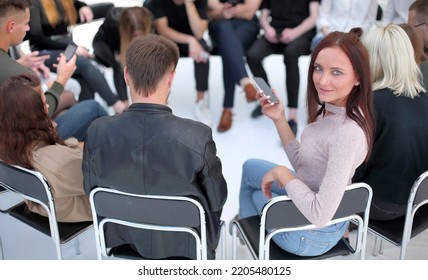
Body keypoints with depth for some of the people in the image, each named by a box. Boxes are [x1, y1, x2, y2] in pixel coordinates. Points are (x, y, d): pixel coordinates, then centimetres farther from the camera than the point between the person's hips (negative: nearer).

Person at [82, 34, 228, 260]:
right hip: (185, 241, -3)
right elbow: (216, 199, -15)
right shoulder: (197, 136, -31)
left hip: (122, 236, 3)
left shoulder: (97, 132, -22)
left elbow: (91, 190, -6)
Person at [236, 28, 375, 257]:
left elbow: (319, 215, -36)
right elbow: (302, 163, 1)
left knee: (257, 195, 20)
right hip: (310, 199, 7)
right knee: (250, 167, 25)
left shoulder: (348, 134, -36)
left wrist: (281, 172, -24)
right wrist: (279, 118, -7)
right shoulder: (330, 110, -9)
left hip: (312, 234, -7)